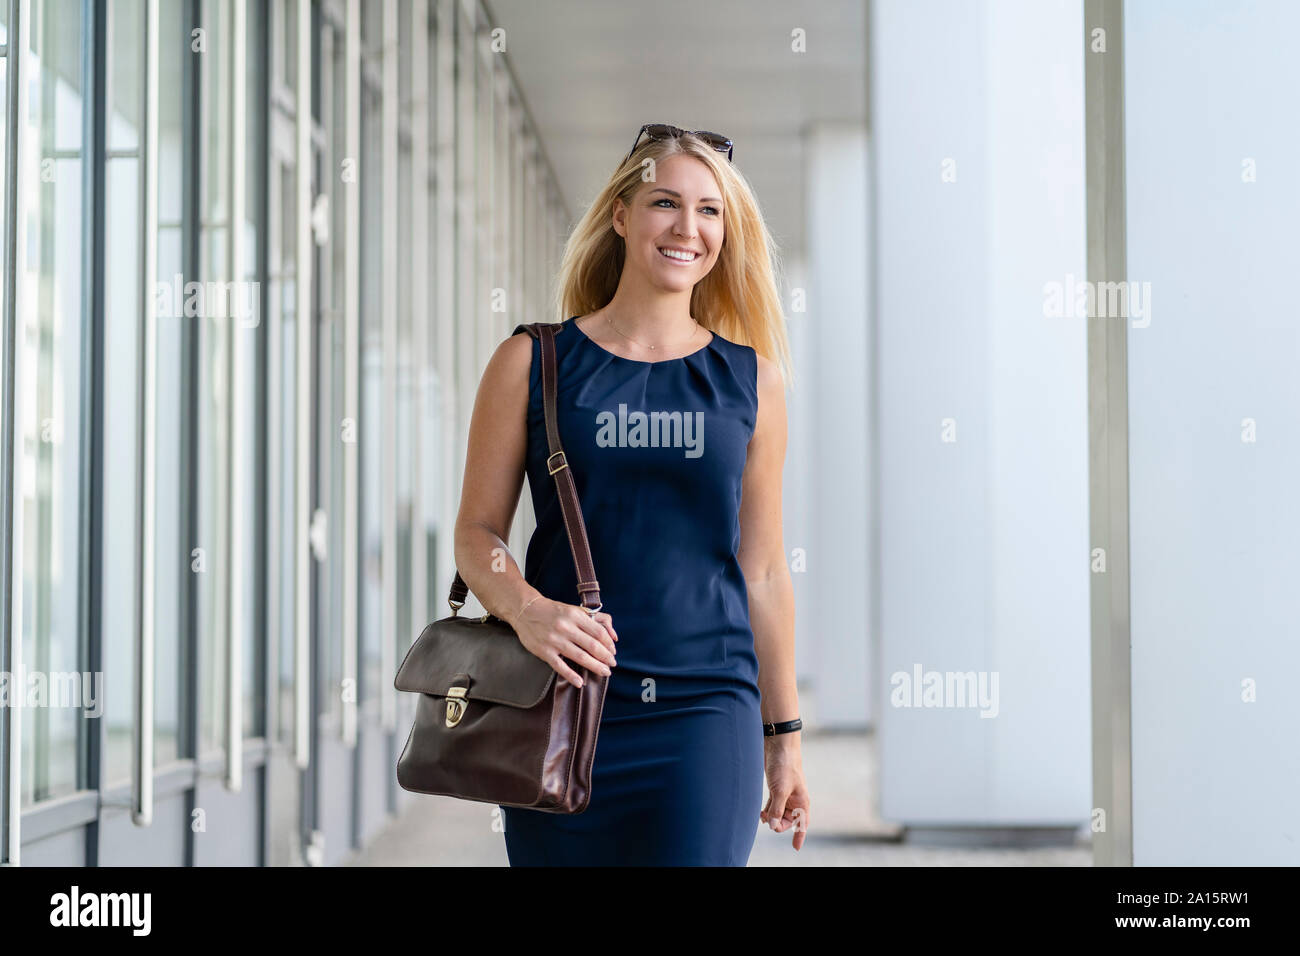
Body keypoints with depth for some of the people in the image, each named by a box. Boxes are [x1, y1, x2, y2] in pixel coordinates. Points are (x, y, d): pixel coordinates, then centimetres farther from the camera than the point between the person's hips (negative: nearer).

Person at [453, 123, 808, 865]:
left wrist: (784, 734, 11)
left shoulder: (752, 380, 8)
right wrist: (525, 610, -18)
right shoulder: (531, 363, 4)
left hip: (705, 711, 0)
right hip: (561, 704, 0)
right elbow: (478, 531, 3)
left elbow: (764, 570, 10)